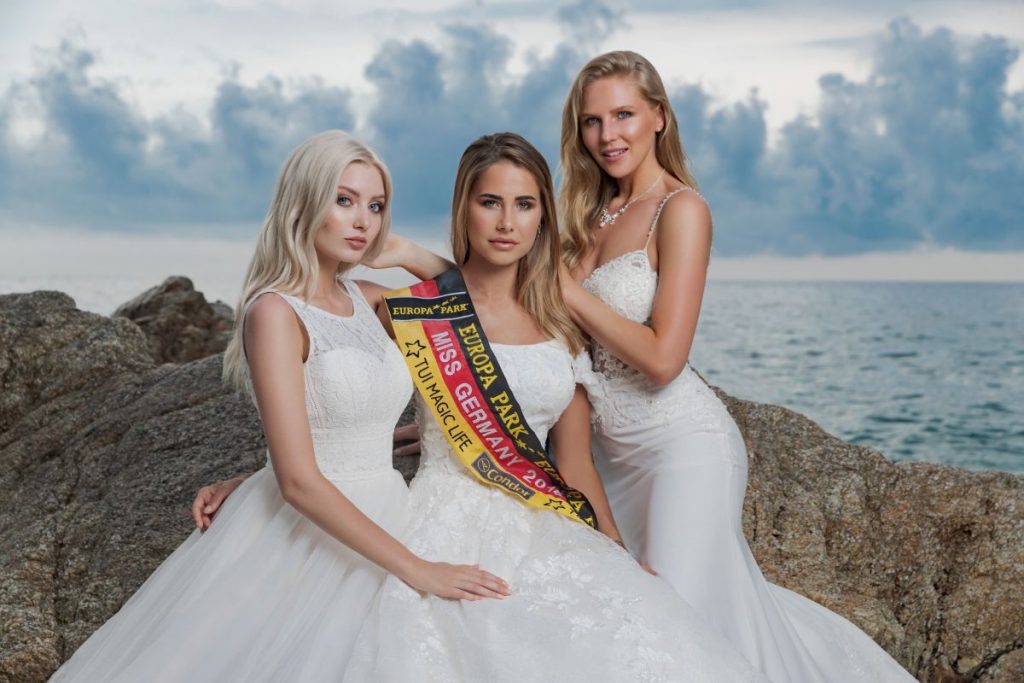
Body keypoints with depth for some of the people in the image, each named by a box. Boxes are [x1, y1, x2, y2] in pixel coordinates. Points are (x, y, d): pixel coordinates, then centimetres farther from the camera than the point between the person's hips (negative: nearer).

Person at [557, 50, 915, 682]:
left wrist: (569, 291, -14)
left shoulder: (681, 208, -12)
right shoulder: (597, 214, 10)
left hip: (683, 444, -8)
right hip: (615, 448, 8)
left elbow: (662, 357, -20)